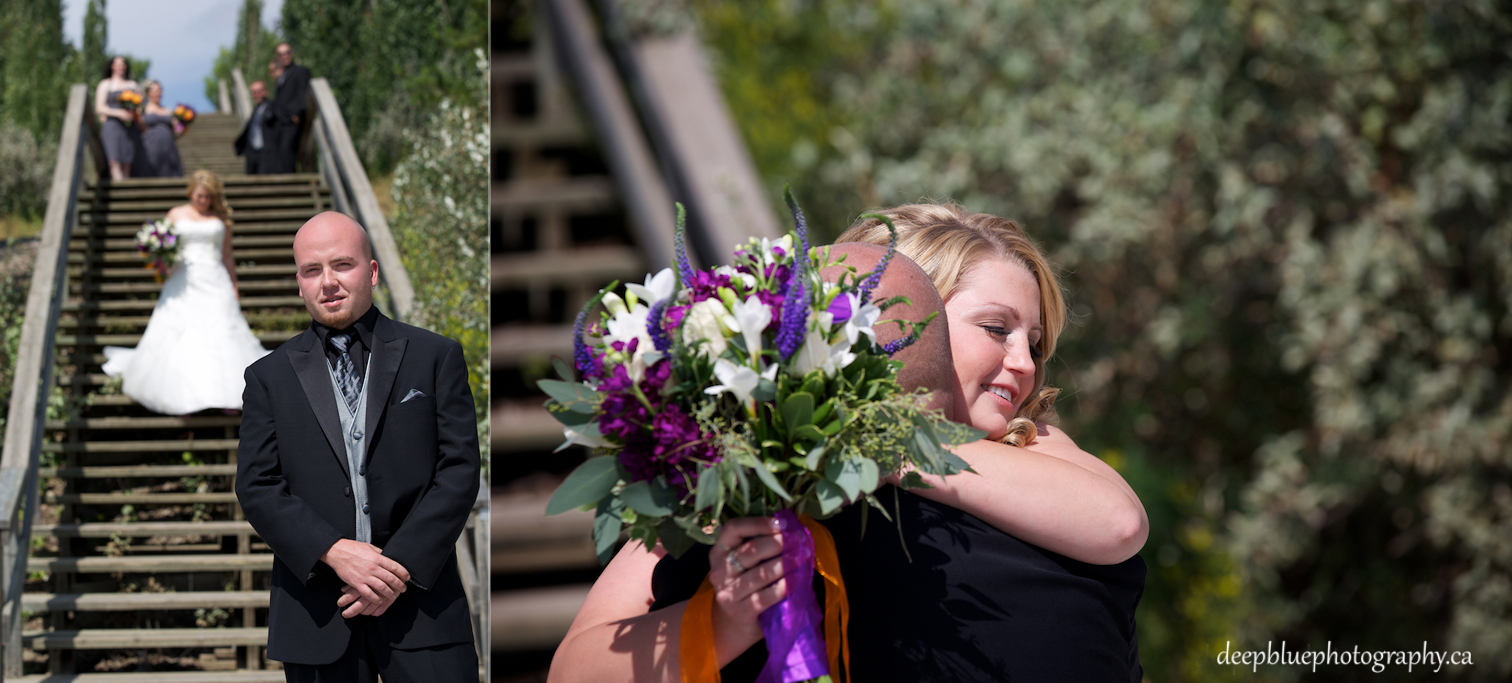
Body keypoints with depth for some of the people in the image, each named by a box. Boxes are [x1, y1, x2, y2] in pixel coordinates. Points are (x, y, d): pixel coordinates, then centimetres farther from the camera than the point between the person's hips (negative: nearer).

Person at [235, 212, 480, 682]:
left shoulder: (435, 357, 6)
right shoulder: (269, 377, 10)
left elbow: (459, 470, 0)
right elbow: (256, 487, 2)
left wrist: (402, 565, -11)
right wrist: (335, 553, -13)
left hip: (419, 602, -1)